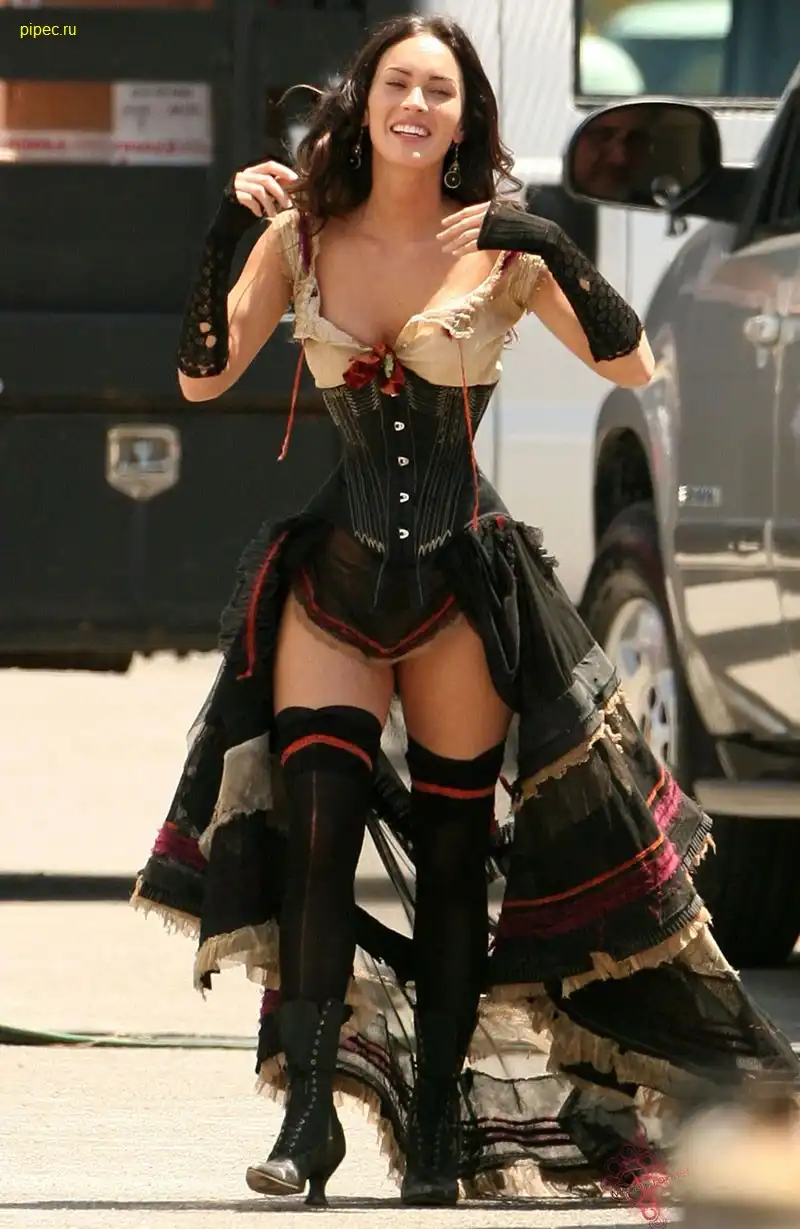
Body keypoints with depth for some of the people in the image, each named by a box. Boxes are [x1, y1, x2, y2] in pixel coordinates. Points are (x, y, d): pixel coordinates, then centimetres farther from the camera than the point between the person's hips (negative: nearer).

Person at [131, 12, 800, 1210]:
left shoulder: (501, 248, -5)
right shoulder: (302, 237, 1)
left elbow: (633, 369, -10)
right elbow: (202, 377, -4)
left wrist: (553, 252, -24)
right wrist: (226, 233, -14)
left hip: (464, 583, -1)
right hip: (335, 577, 1)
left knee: (451, 853, 4)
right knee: (316, 825, -15)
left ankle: (439, 1127, 13)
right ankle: (310, 1111, -12)